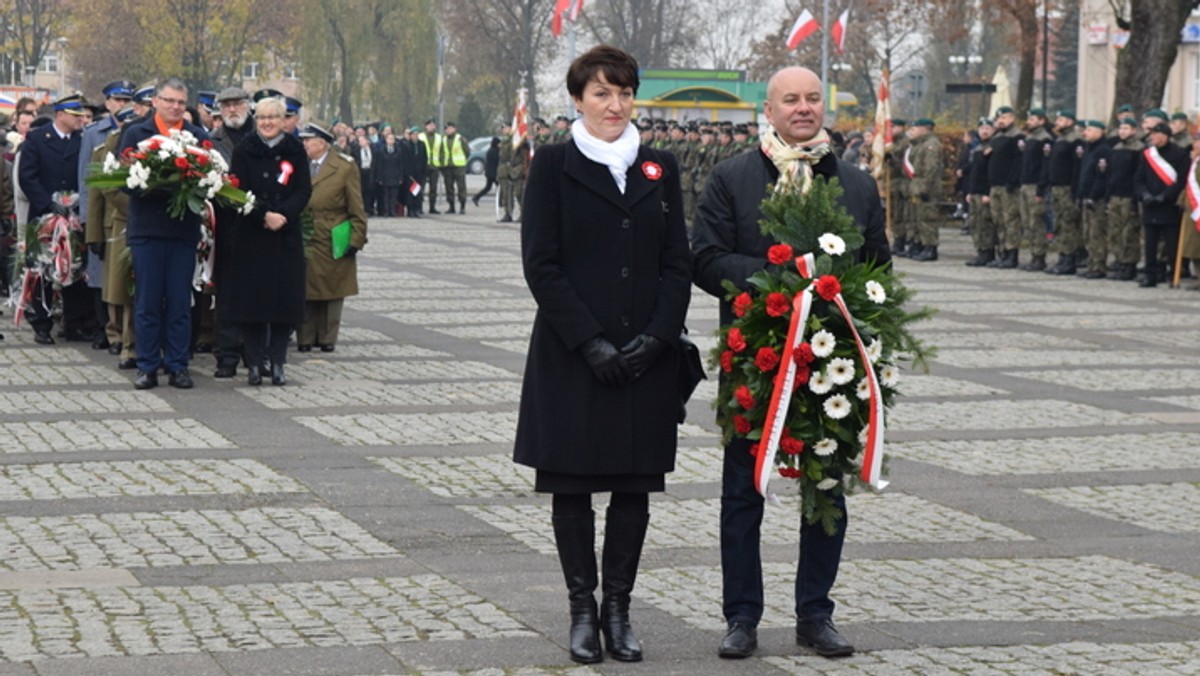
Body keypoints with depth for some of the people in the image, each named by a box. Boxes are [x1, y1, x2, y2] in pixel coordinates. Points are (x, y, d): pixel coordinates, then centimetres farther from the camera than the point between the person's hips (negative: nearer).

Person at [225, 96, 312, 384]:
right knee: (252, 298, -2)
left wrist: (283, 214, -17)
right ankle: (254, 363, 5)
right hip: (250, 236, -1)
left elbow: (304, 191, -1)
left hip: (287, 235, 1)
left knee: (285, 297, 0)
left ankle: (277, 363, 8)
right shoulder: (244, 150, 2)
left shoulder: (295, 151, 5)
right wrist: (264, 215, -18)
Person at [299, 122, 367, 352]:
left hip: (333, 244, -2)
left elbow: (356, 209, -1)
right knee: (304, 292, 2)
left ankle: (327, 338, 14)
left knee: (331, 292, 5)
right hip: (303, 242, 2)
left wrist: (356, 240, -6)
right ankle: (305, 339, 10)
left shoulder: (345, 167, -2)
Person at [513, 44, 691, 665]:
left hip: (646, 356, 3)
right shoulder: (553, 165, -1)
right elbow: (541, 264, -6)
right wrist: (590, 342, -14)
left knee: (635, 485, 5)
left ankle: (618, 607, 13)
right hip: (573, 357, -3)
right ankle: (582, 609, 11)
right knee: (572, 485, 2)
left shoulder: (658, 168, 9)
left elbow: (677, 263, 8)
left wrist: (656, 338, -7)